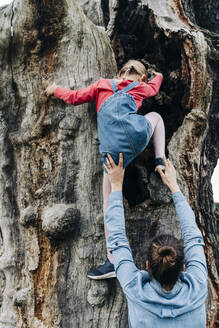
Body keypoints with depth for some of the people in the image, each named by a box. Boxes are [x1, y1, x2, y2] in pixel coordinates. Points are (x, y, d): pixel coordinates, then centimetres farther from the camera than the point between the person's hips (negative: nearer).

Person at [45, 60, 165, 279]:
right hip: (138, 135, 1)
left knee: (109, 203, 7)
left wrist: (55, 89, 45)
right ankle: (160, 162, 24)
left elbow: (74, 97, 25)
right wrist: (158, 76, 73)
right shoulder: (141, 87, 27)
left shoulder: (103, 85, 25)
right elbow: (154, 86, 49)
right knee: (155, 115, 35)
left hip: (113, 149, 0)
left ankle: (113, 261, 6)